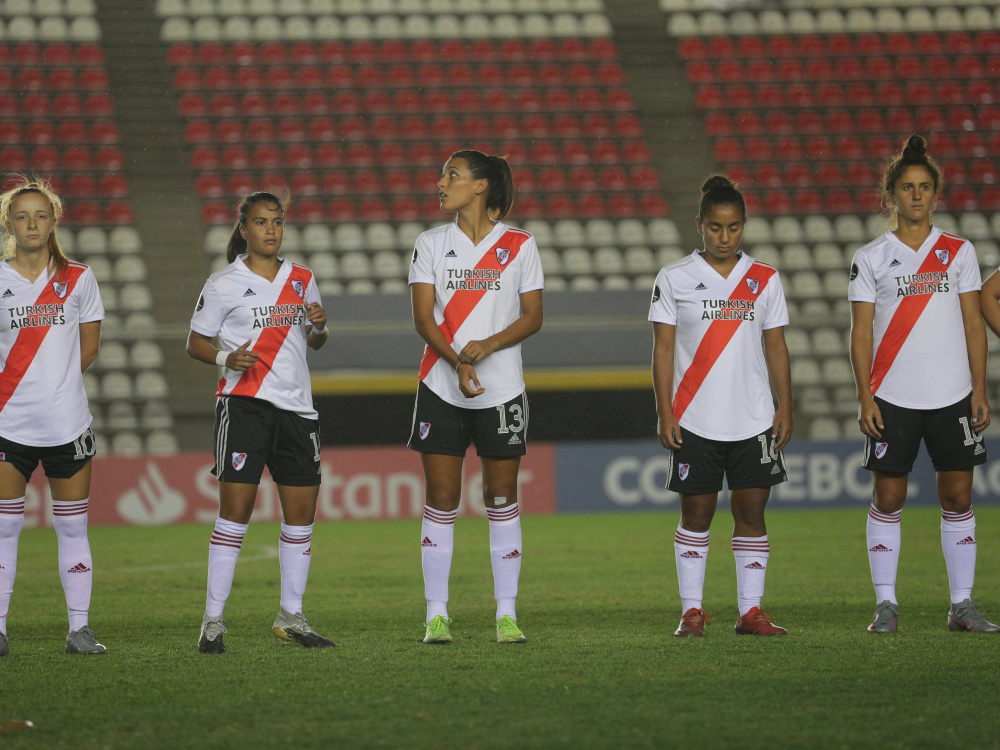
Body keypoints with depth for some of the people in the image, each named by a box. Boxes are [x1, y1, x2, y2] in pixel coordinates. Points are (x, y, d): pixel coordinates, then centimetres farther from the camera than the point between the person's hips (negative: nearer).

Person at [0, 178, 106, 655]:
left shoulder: (78, 279, 6)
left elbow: (89, 347, 10)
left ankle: (79, 628, 8)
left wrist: (53, 382, 4)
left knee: (72, 528, 3)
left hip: (67, 422, 1)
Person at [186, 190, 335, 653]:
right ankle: (212, 620, -8)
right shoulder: (223, 284, 1)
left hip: (296, 406, 5)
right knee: (236, 509, -11)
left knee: (301, 513, 4)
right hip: (244, 402, -5)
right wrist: (226, 358, -15)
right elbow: (195, 342, 5)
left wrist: (319, 326, 0)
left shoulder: (302, 279, 14)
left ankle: (291, 616, 16)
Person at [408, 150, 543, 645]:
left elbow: (533, 317, 1)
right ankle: (437, 616, 4)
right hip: (441, 386, 1)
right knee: (441, 501, 0)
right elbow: (423, 318, -2)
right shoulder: (431, 245, 6)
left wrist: (487, 345, -15)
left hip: (501, 388, -1)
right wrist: (456, 362, -19)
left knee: (502, 501, 2)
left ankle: (507, 615, 7)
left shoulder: (519, 245, 3)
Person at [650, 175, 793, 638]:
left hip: (754, 421, 2)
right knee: (696, 513, 1)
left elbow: (776, 347, 10)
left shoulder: (765, 280, 8)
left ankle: (751, 610, 5)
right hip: (694, 421, -2)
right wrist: (665, 414, -6)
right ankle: (691, 611, 6)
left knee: (751, 510, 1)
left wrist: (785, 408, 3)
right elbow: (663, 350, 1)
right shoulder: (674, 279, 2)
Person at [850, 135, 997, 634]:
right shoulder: (871, 258, 3)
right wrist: (865, 397, -6)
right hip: (892, 397, -1)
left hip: (952, 395, 1)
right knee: (888, 497, 0)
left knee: (958, 496, 1)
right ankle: (885, 604, 6)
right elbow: (861, 332, 2)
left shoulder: (959, 252, 8)